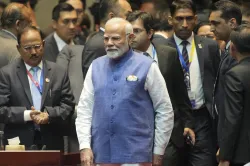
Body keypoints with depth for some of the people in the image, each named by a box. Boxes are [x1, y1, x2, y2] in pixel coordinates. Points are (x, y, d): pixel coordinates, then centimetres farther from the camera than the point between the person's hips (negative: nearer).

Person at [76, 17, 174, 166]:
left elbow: (165, 111, 1)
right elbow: (85, 109, 9)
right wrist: (85, 146, -1)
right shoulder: (96, 67, 10)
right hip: (102, 154, 3)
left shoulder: (146, 66, -1)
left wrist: (158, 152, 0)